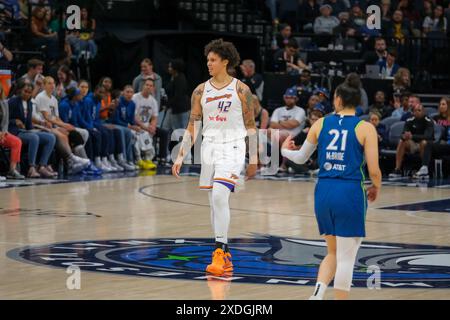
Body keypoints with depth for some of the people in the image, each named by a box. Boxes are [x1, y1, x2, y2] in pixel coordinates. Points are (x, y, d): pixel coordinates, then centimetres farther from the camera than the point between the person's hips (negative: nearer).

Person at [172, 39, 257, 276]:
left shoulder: (240, 89, -2)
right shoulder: (201, 91, 6)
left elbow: (250, 126, 4)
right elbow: (192, 127, 8)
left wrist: (253, 159, 3)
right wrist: (180, 157, 2)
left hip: (232, 147, -5)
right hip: (209, 147, 5)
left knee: (219, 196, -22)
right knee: (214, 202, 8)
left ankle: (220, 252, -20)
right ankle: (224, 257, 17)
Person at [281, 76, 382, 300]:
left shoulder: (320, 124, 5)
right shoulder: (365, 129, -4)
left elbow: (301, 158, 19)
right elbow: (373, 171, -6)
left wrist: (285, 150, 41)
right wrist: (375, 188, 16)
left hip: (324, 191, 4)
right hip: (350, 193, -4)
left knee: (333, 253, 19)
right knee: (346, 258, 3)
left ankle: (317, 293, -1)